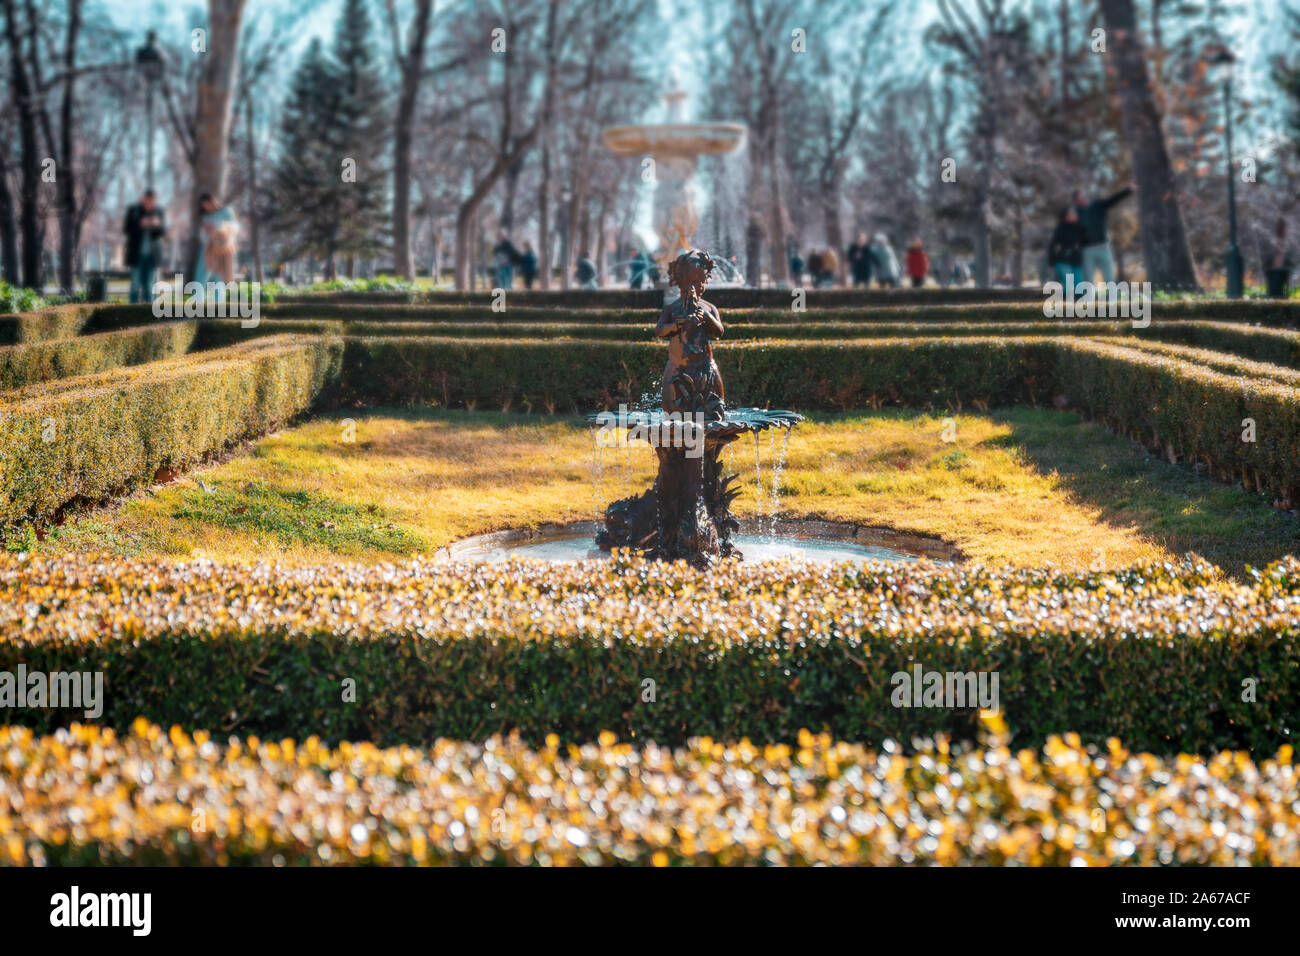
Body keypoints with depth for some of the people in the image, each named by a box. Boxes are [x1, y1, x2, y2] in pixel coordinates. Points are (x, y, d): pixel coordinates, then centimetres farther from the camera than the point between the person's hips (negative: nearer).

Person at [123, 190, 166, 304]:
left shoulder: (158, 212, 5)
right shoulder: (133, 210, 0)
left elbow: (163, 232, 4)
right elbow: (126, 229, -3)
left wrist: (157, 224, -19)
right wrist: (140, 225, -20)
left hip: (151, 255, 2)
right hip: (136, 255, -2)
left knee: (148, 286, 2)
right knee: (136, 285, -6)